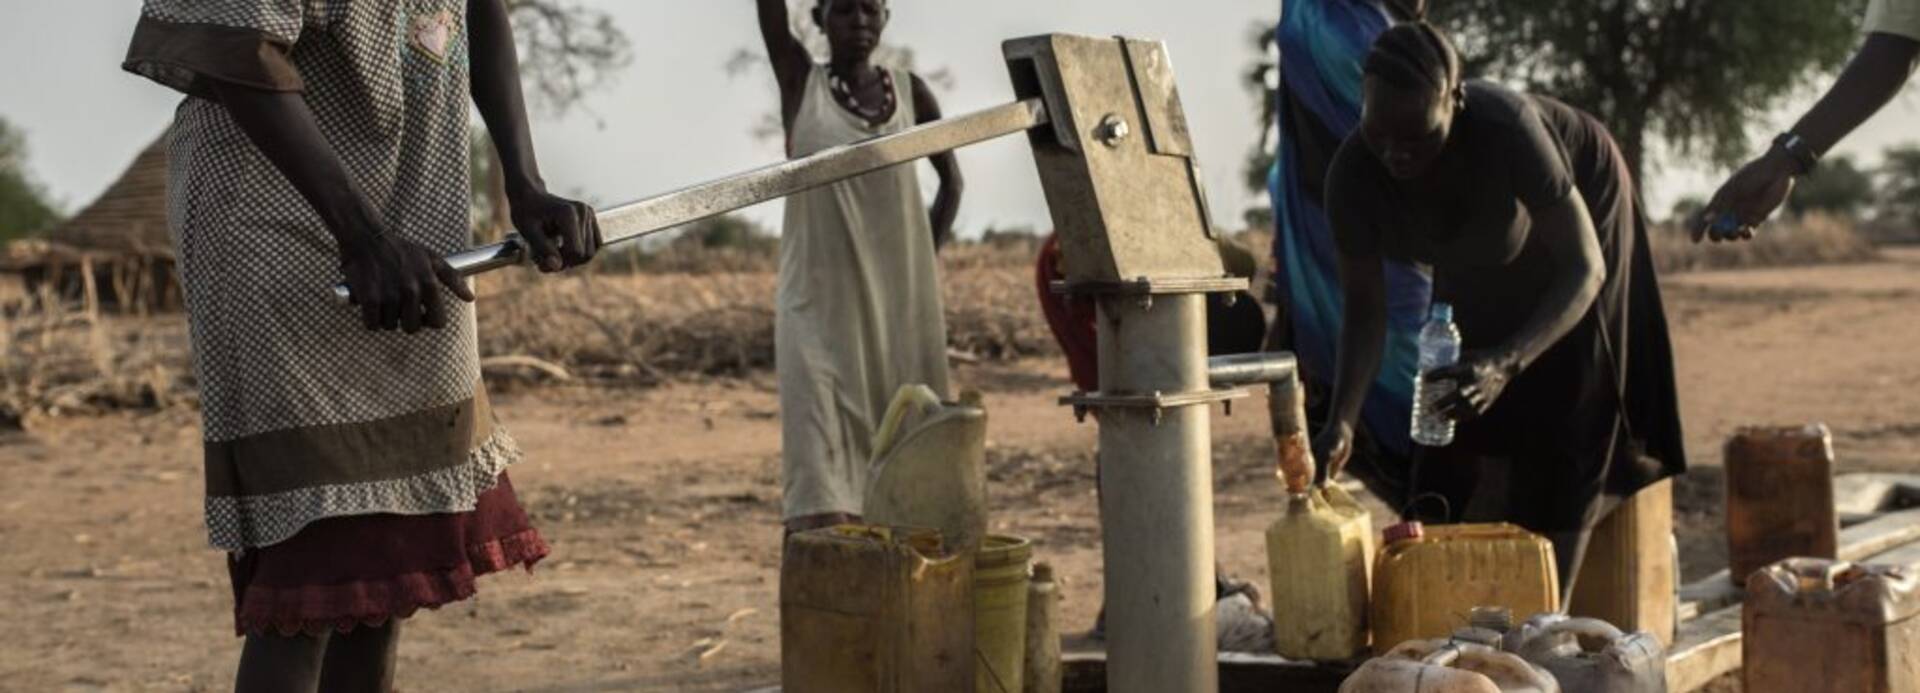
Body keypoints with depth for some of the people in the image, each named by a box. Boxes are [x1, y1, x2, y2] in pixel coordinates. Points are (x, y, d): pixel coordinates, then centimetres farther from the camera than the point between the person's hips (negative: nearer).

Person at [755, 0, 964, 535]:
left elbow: (951, 178, 16)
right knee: (822, 438, -14)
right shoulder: (800, 79, 3)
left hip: (901, 299, 3)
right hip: (820, 298, -3)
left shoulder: (910, 91, 8)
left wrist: (924, 259, 7)